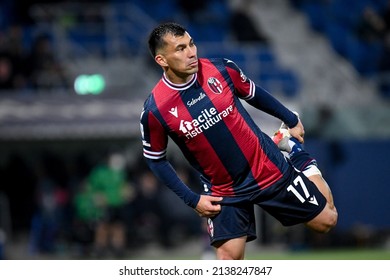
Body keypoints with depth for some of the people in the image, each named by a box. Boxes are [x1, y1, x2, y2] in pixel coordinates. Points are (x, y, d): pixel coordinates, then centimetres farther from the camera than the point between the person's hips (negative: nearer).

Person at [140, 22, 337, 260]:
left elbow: (255, 94, 8)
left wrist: (292, 121, 18)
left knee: (326, 220, 12)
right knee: (229, 258, -11)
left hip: (269, 169, 2)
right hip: (224, 192, -1)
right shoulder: (155, 110, -19)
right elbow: (155, 159, -3)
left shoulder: (221, 69, -13)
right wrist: (192, 199, -6)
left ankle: (295, 150, 30)